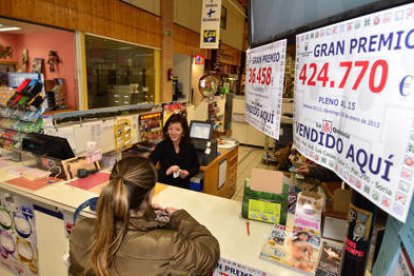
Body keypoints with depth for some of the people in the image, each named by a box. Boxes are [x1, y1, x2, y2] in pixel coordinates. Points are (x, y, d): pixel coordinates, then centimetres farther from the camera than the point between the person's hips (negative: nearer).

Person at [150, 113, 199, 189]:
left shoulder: (190, 147, 0)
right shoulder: (161, 146, -6)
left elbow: (196, 167, 13)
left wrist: (187, 173, -6)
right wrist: (166, 172, -26)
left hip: (183, 187, 2)